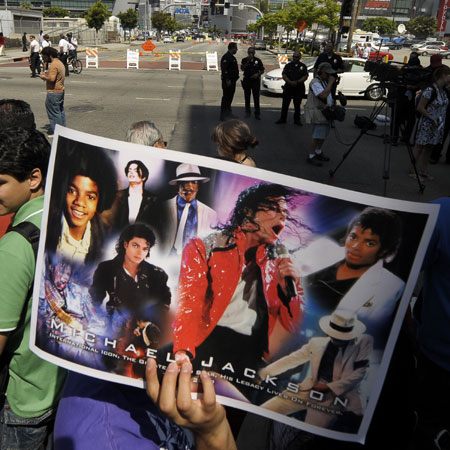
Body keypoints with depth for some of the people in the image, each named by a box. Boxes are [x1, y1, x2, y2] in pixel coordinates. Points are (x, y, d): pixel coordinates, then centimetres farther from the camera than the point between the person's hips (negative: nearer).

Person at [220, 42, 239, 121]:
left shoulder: (232, 57, 17)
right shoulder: (226, 57, -16)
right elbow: (224, 69, -23)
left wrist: (235, 77, 22)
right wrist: (227, 80, -25)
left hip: (232, 81, 10)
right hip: (228, 81, -10)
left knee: (230, 97, 15)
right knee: (226, 97, -6)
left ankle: (228, 114, 25)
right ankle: (223, 115, -2)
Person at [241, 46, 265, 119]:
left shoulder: (258, 60, 5)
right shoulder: (244, 60, 5)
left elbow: (262, 70, 8)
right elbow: (242, 69, -11)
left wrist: (258, 74, -11)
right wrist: (248, 61, -19)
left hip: (255, 80, -1)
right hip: (247, 80, 1)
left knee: (256, 98, -5)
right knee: (247, 97, 8)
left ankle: (257, 114, -3)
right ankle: (248, 112, 19)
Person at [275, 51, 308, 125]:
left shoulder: (303, 66, 6)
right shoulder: (288, 65, 7)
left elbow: (305, 76, -2)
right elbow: (284, 75, -2)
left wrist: (297, 82, -17)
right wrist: (290, 82, -18)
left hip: (299, 88, 0)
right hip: (288, 88, 0)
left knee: (297, 105, 6)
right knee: (285, 104, 2)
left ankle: (297, 119, 16)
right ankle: (282, 119, 13)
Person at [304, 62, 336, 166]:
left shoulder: (324, 81, 15)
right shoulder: (315, 82, -17)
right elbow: (323, 95, -31)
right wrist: (330, 82, -24)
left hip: (325, 112, 10)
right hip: (317, 113, -10)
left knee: (324, 134, 16)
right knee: (318, 136, -10)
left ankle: (318, 152, 32)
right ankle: (311, 156, -1)